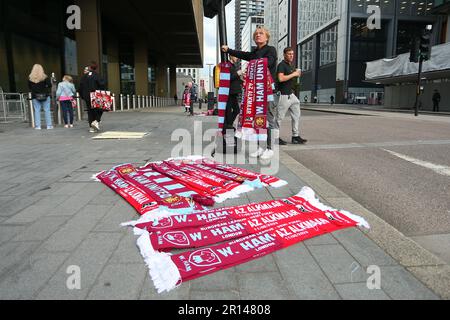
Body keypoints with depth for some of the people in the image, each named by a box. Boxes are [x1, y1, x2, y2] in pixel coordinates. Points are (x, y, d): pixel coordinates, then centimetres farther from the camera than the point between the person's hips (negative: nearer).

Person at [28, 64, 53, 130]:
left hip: (35, 96, 2)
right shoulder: (44, 77, -6)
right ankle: (49, 125, 3)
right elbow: (49, 85, -11)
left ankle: (37, 126, 4)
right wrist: (45, 88, 7)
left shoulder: (30, 78, 2)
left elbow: (29, 87, 6)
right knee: (47, 110, 3)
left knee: (37, 111, 5)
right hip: (45, 95, -2)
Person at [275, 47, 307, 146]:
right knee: (280, 117, -3)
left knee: (296, 115, 9)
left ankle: (295, 136, 14)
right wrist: (293, 74, -16)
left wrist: (297, 74, 10)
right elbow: (281, 78, -24)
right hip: (283, 95, -9)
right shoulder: (282, 65, -10)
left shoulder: (291, 65, 18)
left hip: (291, 94, 9)